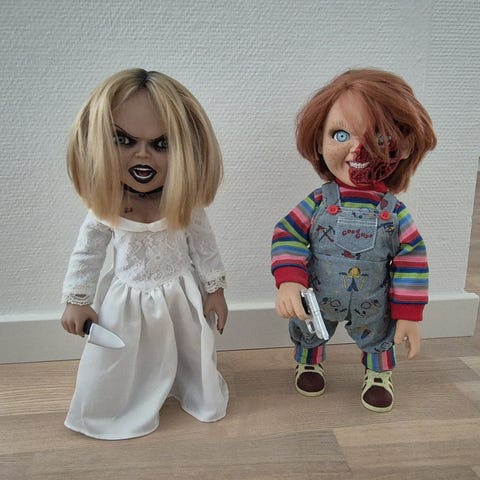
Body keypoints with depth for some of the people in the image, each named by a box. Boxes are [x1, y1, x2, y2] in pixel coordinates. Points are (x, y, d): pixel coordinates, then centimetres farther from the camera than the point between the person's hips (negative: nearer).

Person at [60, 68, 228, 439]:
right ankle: (123, 410, 40)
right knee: (116, 360, 12)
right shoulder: (106, 209, -17)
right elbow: (87, 254, -4)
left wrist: (215, 290, -2)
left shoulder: (185, 205, -18)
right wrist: (77, 300, -2)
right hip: (127, 297, 0)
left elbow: (205, 248, -7)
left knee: (194, 350, 18)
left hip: (180, 293, 1)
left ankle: (202, 395, 46)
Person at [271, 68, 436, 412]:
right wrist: (289, 281, -34)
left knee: (378, 339, 25)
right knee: (309, 334, 26)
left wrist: (409, 315, -12)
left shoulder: (394, 212, -19)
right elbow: (287, 237, -18)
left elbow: (412, 261, -13)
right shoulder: (317, 203, -21)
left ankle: (379, 375, 56)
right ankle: (309, 364, 57)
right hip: (317, 303, 0)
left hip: (373, 309, 0)